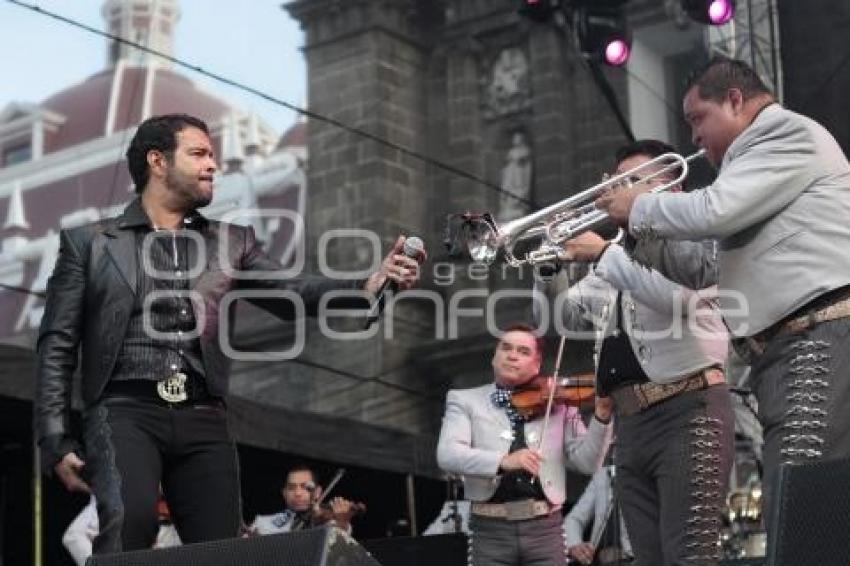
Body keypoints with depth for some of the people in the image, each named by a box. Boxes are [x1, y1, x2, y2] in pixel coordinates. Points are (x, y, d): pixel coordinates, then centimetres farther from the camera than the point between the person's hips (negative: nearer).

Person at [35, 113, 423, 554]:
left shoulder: (231, 242, 19)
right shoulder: (88, 242, 12)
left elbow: (291, 294, 5)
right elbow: (57, 347, 8)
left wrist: (369, 285, -15)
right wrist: (57, 441, -3)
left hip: (203, 419, 3)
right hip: (125, 410, -3)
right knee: (131, 519, -29)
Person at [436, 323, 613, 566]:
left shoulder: (558, 403, 11)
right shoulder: (465, 400, 7)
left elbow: (586, 462, 4)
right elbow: (447, 454, -10)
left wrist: (601, 416, -12)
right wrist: (503, 461, -25)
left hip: (545, 528, 1)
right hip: (491, 530, -1)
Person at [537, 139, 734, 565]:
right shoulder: (618, 256, 23)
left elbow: (676, 294, -18)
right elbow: (562, 317, 22)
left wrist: (602, 253, -11)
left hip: (688, 411, -7)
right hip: (629, 423, 7)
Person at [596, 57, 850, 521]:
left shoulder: (788, 132, -1)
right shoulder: (760, 151, 30)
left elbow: (714, 211, -15)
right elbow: (702, 265, 32)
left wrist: (639, 210, 1)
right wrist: (637, 235, 22)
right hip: (789, 348, 10)